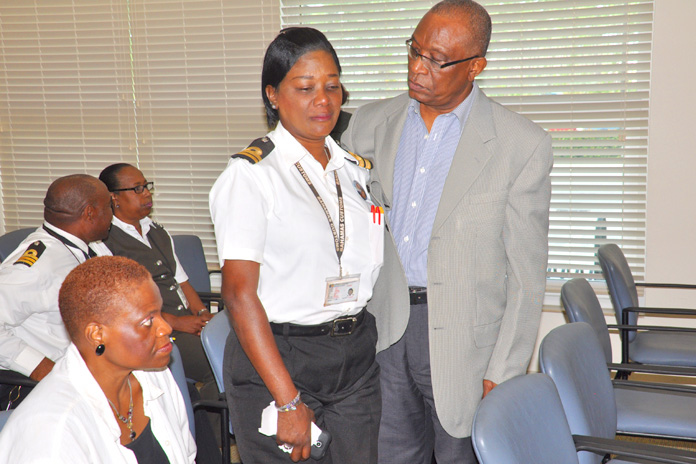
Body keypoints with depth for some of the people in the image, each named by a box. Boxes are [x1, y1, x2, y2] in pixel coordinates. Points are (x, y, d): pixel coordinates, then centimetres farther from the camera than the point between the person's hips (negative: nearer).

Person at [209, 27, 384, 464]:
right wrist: (288, 401, -19)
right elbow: (239, 293, -16)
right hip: (274, 360, -5)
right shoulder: (250, 174, -11)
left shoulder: (357, 168, 8)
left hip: (357, 357, 5)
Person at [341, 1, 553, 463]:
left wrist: (502, 374, -9)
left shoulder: (523, 146, -10)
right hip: (382, 327, 4)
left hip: (462, 336, -3)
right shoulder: (371, 123, 3)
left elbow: (526, 275, -8)